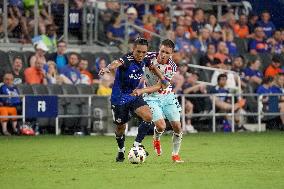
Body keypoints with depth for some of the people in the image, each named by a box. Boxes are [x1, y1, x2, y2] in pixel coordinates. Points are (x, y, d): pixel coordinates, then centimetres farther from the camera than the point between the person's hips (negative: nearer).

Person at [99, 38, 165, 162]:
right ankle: (121, 150, 33)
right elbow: (117, 63, -48)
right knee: (121, 126, 7)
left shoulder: (144, 60, -4)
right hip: (119, 97, -5)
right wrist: (107, 68, -69)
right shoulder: (127, 59, -24)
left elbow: (152, 67, 21)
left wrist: (162, 78, 13)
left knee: (148, 117, -17)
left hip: (134, 95, 5)